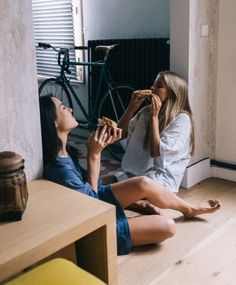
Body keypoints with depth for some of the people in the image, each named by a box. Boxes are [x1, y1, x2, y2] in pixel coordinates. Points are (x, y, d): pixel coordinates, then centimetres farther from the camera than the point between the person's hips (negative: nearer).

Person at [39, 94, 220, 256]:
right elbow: (91, 198, -20)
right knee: (168, 227, -11)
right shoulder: (59, 169, -35)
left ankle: (190, 209, 21)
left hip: (94, 200, 9)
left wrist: (99, 147, -8)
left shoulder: (63, 150, -7)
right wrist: (93, 154, -24)